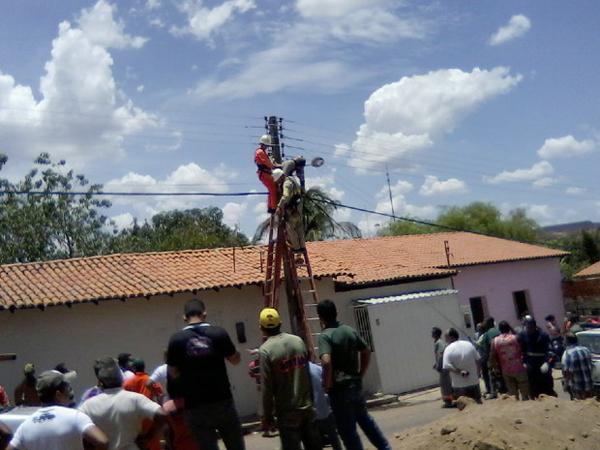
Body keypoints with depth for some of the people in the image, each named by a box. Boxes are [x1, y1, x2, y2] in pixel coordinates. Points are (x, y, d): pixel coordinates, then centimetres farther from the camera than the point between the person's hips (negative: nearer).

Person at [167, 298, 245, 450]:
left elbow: (173, 373, 3)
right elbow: (235, 360, 7)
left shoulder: (176, 339, -6)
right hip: (222, 401, 0)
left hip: (195, 406, 0)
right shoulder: (219, 333, -5)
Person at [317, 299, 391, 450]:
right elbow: (366, 352, 12)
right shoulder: (350, 330, 6)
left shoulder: (325, 336, -16)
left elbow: (326, 361, -29)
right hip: (356, 384, 7)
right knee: (364, 418, 27)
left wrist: (327, 384, -16)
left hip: (339, 388, -7)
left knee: (347, 430, 4)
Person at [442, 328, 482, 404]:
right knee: (478, 402, 16)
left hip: (459, 386, -3)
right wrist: (477, 375, 15)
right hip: (474, 382, 4)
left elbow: (447, 367, -23)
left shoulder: (448, 350, -12)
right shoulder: (469, 345, 1)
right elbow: (477, 361, 6)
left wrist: (459, 372, -16)